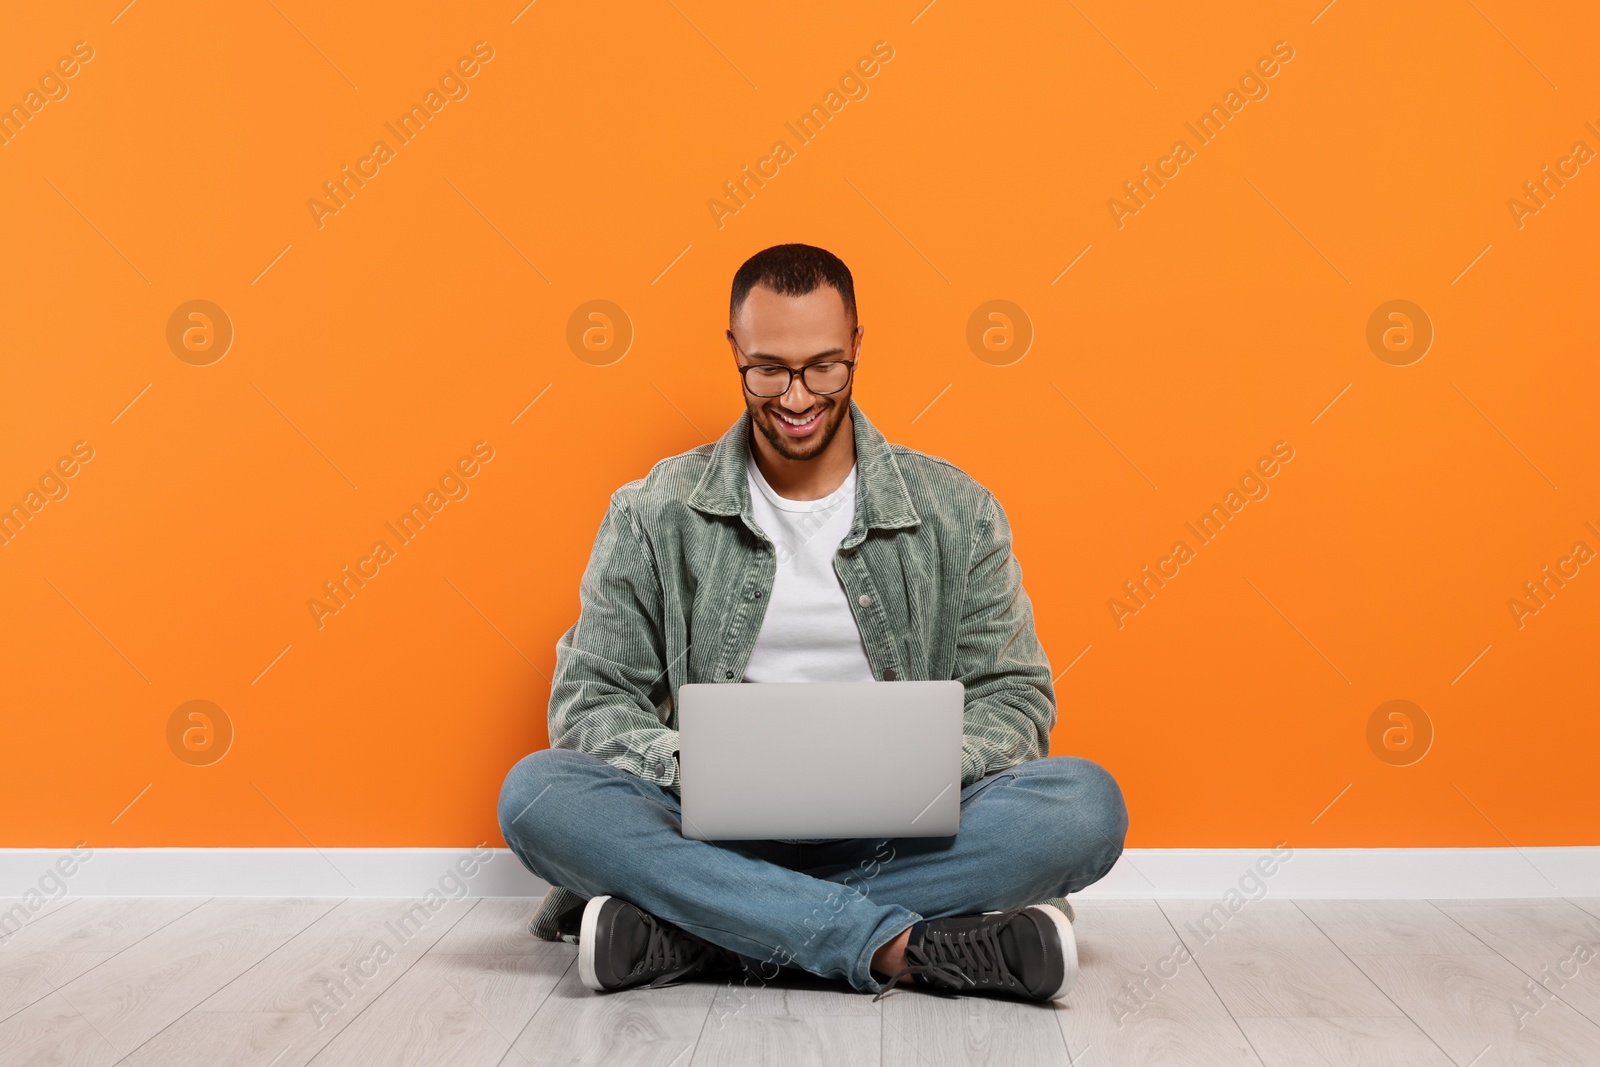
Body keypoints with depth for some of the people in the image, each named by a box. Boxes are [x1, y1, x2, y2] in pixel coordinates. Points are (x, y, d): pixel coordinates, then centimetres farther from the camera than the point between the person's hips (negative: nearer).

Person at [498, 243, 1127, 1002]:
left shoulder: (955, 512, 7)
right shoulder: (653, 516, 6)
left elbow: (1014, 694, 7)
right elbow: (588, 699, 4)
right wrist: (687, 766, -18)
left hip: (899, 835, 1)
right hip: (717, 833, 0)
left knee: (1086, 805, -28)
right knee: (537, 793, -28)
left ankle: (682, 937, -28)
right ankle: (896, 946, -32)